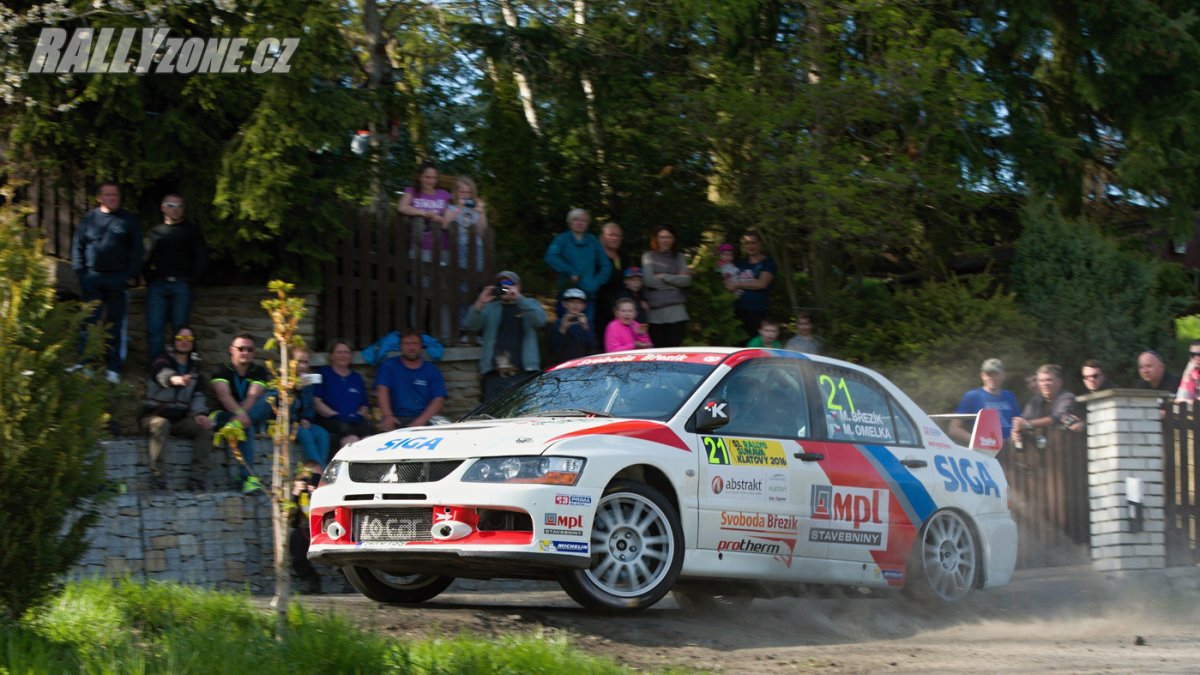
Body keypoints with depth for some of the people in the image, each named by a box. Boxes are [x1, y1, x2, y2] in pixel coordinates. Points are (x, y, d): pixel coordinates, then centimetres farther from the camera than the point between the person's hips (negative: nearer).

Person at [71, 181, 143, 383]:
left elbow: (136, 250, 4)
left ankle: (113, 368, 8)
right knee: (89, 322, 0)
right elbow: (78, 247, 9)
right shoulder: (89, 219, 8)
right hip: (92, 279, 1)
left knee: (115, 324, 3)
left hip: (118, 280, -1)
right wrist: (80, 273, 0)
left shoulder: (129, 220, 5)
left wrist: (130, 275, -4)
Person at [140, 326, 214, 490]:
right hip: (156, 416, -5)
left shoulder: (195, 369, 15)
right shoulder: (162, 362, -4)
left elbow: (198, 396, 4)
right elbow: (164, 375, -29)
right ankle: (156, 475, -37)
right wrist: (178, 380, -54)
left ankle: (197, 476, -23)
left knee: (205, 427, -21)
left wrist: (200, 414, -19)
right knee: (161, 425, -37)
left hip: (180, 419, 5)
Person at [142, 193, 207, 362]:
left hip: (181, 286, -2)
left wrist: (190, 281, -3)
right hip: (157, 286, 2)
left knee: (180, 328, -3)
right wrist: (149, 279, 2)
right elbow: (145, 259, 16)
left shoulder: (190, 231, 11)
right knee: (154, 328, -5)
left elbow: (201, 258, 5)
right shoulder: (155, 232, 17)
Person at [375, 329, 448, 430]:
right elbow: (382, 390, -3)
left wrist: (421, 421, -16)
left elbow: (439, 399, 1)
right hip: (397, 419, -1)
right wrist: (388, 416, -21)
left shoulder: (432, 370, 11)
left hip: (424, 420, 1)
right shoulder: (389, 366, 11)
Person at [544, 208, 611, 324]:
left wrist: (596, 283, -2)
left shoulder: (593, 241, 13)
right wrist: (570, 272, -15)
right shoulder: (563, 239, 6)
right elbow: (551, 257, -12)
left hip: (589, 295, 2)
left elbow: (606, 266, 12)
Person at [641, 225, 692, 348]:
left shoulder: (679, 257, 15)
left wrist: (664, 277, -5)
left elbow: (686, 280, 1)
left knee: (675, 348, -8)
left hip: (676, 311, 1)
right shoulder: (649, 256, 8)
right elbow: (649, 280, -7)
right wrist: (675, 280, -2)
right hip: (656, 311, -1)